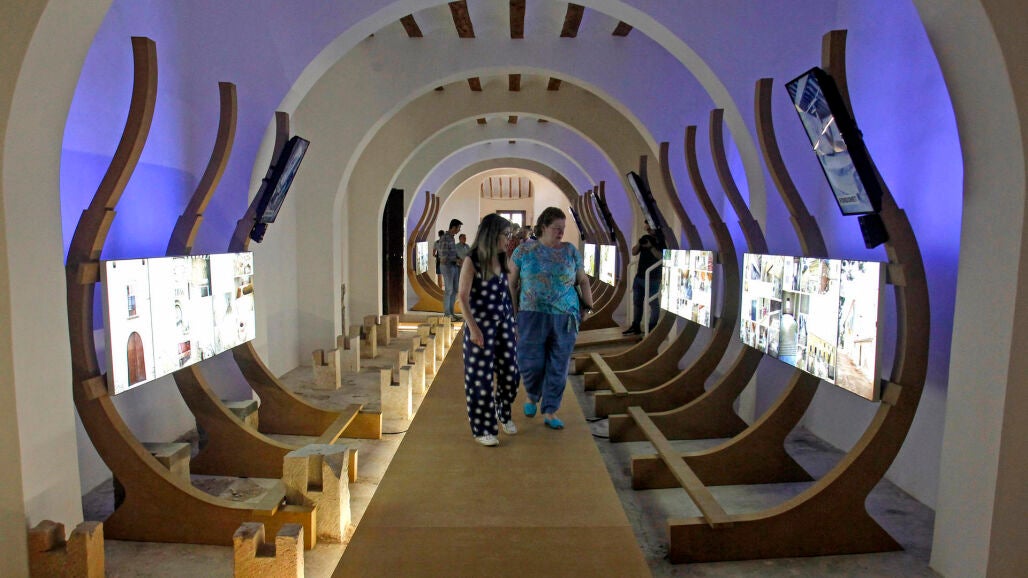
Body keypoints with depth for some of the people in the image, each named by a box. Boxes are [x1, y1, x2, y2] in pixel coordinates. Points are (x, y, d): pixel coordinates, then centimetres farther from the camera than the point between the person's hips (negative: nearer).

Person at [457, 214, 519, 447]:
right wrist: (473, 328, -17)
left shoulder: (501, 260, 7)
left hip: (504, 323, 6)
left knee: (510, 374, 9)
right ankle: (482, 429, 19)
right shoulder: (472, 261, -11)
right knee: (481, 378, 4)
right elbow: (463, 297, -13)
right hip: (481, 325, -6)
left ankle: (503, 413, 36)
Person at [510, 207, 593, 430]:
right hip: (533, 317, -1)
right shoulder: (524, 250, 1)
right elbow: (512, 283, 4)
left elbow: (583, 281, 13)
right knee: (531, 363, 1)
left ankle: (550, 412, 19)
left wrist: (589, 305, 5)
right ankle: (533, 396, 33)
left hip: (565, 318, 2)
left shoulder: (571, 251, 6)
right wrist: (514, 312, -1)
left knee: (558, 366, 5)